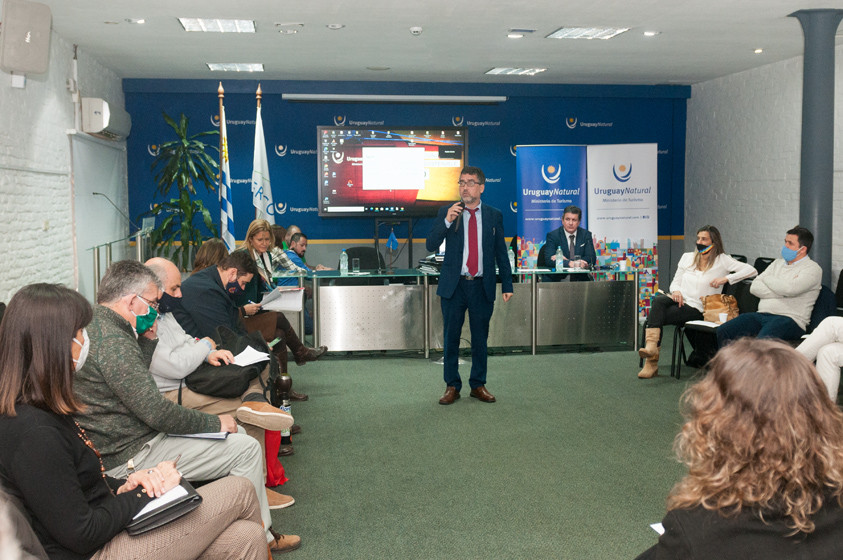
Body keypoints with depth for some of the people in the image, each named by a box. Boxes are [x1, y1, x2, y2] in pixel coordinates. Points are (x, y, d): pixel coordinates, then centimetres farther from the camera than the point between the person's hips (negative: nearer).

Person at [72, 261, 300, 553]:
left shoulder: (94, 324, 8)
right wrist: (215, 422, -12)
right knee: (246, 449, -8)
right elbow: (157, 413, -25)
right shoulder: (112, 341, -25)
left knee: (237, 432, 16)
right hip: (129, 458, -11)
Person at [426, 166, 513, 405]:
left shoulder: (494, 215, 6)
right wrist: (447, 221, -19)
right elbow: (431, 245, -5)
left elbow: (501, 253, 9)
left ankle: (478, 385, 21)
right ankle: (452, 386, 16)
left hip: (482, 286, 1)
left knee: (480, 338, 8)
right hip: (454, 285, -1)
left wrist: (507, 285, 5)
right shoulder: (446, 212, 3)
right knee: (451, 338, 5)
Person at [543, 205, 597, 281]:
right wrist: (570, 263, -28)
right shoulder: (552, 236, 3)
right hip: (557, 279, 0)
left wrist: (565, 260, -13)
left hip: (581, 279, 0)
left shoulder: (586, 234, 11)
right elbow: (548, 260, -9)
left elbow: (592, 258, 0)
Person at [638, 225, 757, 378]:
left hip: (696, 308, -4)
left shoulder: (721, 260, 5)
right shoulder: (687, 257, 20)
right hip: (678, 300, 4)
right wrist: (675, 291, -2)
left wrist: (726, 278, -12)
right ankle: (651, 346, -42)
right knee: (658, 300, -34)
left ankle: (652, 362, -30)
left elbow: (752, 271, -1)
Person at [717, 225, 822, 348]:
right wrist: (781, 293, -4)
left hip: (790, 319, -7)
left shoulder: (812, 268, 2)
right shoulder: (778, 263, 23)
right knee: (722, 332, -16)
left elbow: (790, 288, -17)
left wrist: (767, 279, 2)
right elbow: (754, 287, 12)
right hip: (762, 315, 7)